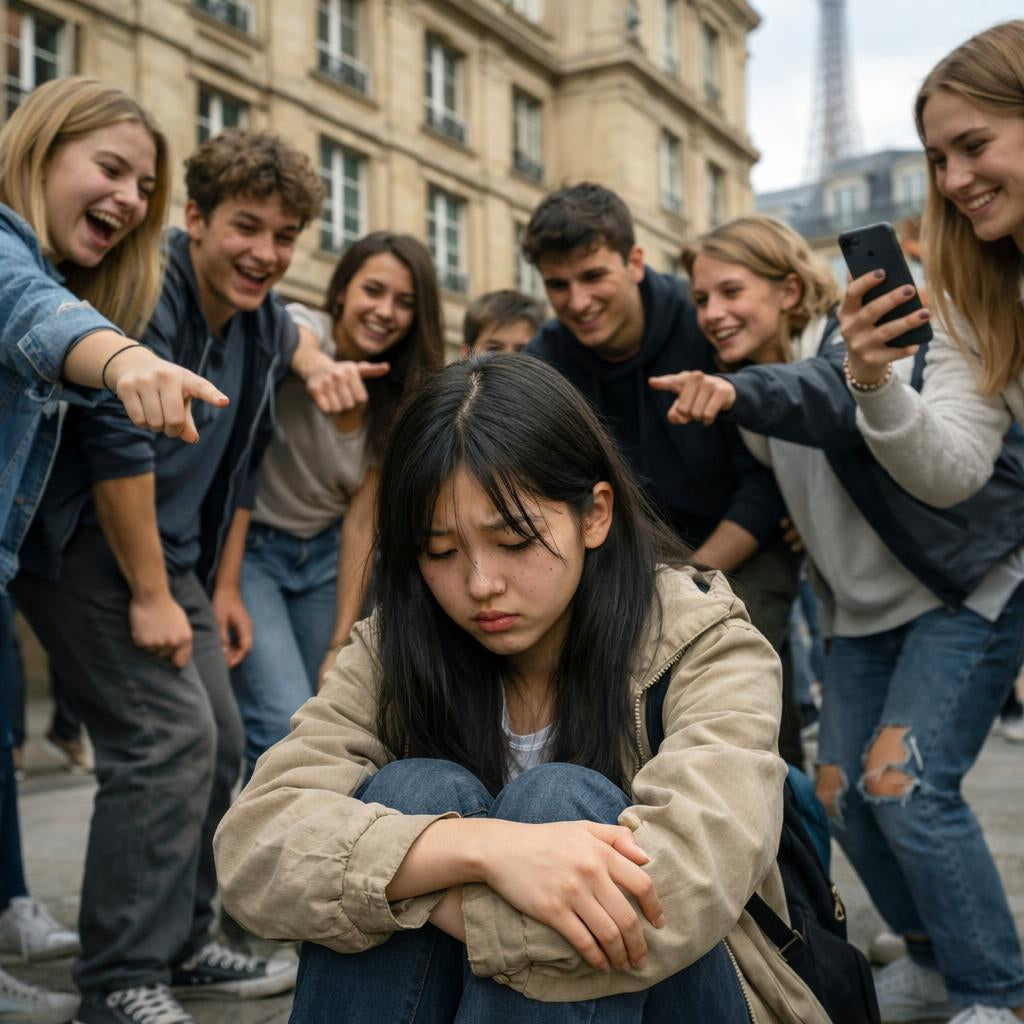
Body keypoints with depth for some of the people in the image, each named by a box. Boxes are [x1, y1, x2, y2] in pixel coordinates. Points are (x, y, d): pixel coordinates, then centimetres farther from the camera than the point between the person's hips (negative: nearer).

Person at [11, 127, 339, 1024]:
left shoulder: (264, 323, 7)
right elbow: (117, 441, -23)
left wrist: (223, 589, 15)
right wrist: (149, 597, -20)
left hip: (169, 553, 9)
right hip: (84, 542, -9)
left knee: (219, 740, 8)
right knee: (169, 735, -17)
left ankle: (180, 946, 22)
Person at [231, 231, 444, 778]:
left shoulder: (395, 402, -1)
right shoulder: (304, 323, -15)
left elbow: (360, 523, -3)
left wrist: (340, 644, -8)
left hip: (322, 556, 5)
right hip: (249, 545, -5)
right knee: (286, 724, -20)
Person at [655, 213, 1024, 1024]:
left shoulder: (860, 341, -19)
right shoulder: (756, 384, 4)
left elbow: (831, 396, -43)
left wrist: (737, 392, -62)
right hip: (866, 609, 8)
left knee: (904, 782, -19)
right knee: (839, 791, 2)